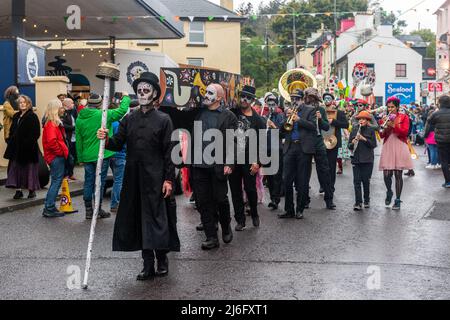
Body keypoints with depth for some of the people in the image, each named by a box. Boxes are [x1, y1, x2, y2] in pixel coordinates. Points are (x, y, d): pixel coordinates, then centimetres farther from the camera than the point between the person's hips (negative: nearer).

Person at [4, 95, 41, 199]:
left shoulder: (32, 116, -7)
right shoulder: (16, 116, 14)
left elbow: (35, 133, -13)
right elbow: (12, 131, 18)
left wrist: (28, 143, -20)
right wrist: (11, 142, 6)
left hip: (28, 148, -6)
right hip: (16, 148, 7)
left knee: (29, 168, 1)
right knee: (16, 168, 4)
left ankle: (32, 190, 11)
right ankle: (18, 190, 9)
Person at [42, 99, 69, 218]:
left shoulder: (56, 123, 16)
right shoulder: (52, 124, -15)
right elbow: (52, 141, -27)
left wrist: (64, 151, 13)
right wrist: (61, 151, -16)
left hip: (58, 157, 10)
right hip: (56, 157, -10)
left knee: (56, 181, 14)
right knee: (56, 182, -5)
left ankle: (49, 208, 20)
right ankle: (49, 209, -1)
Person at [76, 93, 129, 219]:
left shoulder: (80, 118, 4)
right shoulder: (103, 115, -13)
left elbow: (78, 140, 7)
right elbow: (122, 110, -9)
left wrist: (80, 157, 13)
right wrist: (126, 98, 10)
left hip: (87, 156, 5)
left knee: (88, 182, 11)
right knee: (99, 182, 3)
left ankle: (88, 210, 17)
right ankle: (98, 210, 10)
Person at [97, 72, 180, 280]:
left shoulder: (163, 120, -1)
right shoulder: (129, 119, 12)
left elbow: (169, 152, -4)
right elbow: (118, 144, 9)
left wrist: (169, 179, -10)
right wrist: (106, 140, -13)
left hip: (154, 178, -5)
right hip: (133, 178, 5)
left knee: (156, 218, -5)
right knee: (137, 220, 7)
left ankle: (162, 259, 12)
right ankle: (148, 265, 16)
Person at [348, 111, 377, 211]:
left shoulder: (370, 130, 1)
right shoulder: (354, 130, 8)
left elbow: (374, 145, -7)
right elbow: (349, 146, 9)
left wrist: (364, 139, -17)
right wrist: (352, 143, -12)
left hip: (367, 159, -2)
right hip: (356, 159, 2)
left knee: (366, 180, 4)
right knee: (357, 181, -3)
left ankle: (367, 201, 20)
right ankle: (358, 203, -3)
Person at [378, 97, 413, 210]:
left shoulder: (404, 117, 5)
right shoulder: (385, 118, 12)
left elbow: (405, 131, -9)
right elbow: (381, 135, 5)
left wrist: (393, 125, -20)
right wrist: (385, 128, -14)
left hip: (399, 148, -2)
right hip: (387, 147, 2)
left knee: (398, 174, -2)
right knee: (386, 175, -5)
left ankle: (398, 200, 7)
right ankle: (389, 192, 24)